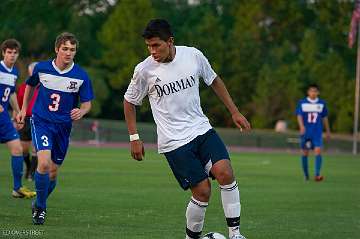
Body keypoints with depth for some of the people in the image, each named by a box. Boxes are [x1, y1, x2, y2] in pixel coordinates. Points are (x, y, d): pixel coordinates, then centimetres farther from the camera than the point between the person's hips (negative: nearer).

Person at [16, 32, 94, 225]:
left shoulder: (81, 76, -9)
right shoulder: (41, 68, -6)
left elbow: (87, 103, -2)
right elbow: (30, 85, 15)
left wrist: (81, 112, -24)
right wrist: (24, 108, 17)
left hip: (63, 126, 2)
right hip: (41, 121, -2)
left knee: (53, 172, 9)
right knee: (44, 163, -22)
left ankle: (39, 204, 35)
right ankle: (40, 206, -3)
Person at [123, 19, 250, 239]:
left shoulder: (193, 55, -4)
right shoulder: (145, 70, -10)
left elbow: (214, 80, 15)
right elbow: (129, 102, 6)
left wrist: (234, 112, 15)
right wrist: (134, 138, 3)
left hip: (202, 129, 3)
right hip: (174, 142, -3)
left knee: (225, 173, -20)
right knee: (202, 191, -11)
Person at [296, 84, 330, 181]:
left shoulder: (322, 103, 5)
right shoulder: (302, 103, -1)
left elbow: (325, 118, 14)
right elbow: (299, 116, -11)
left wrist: (328, 131, 17)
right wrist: (301, 126, -29)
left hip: (317, 133, 0)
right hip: (305, 132, 0)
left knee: (318, 151, -16)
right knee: (305, 153, 7)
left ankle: (317, 174, -21)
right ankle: (306, 175, 21)